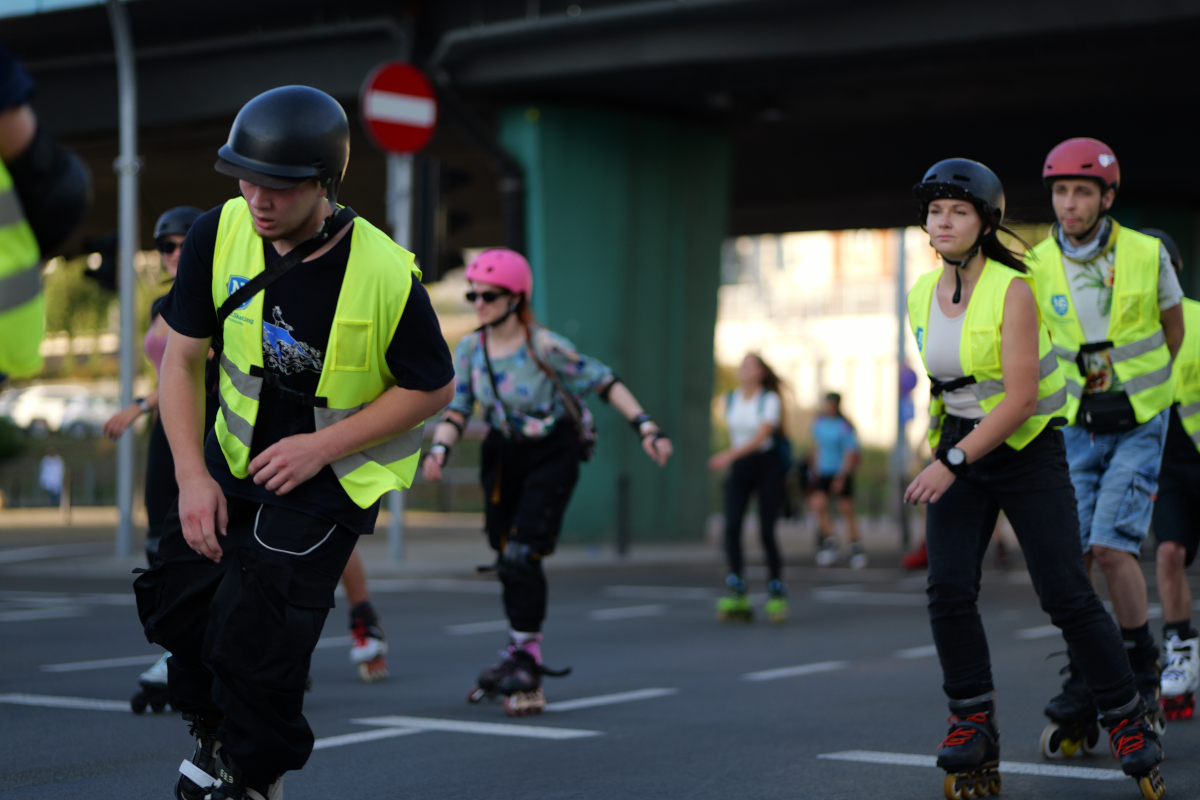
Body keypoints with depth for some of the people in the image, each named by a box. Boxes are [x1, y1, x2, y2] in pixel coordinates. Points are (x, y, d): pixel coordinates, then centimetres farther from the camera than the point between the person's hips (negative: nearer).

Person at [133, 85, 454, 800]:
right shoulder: (220, 235, -14)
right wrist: (193, 478, -13)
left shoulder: (386, 275, -25)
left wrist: (321, 448, -19)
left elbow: (432, 388, -12)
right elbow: (181, 360, -5)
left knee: (254, 634, -11)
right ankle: (216, 729, 38)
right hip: (234, 455, 5)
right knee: (177, 600, 8)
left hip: (335, 475, -5)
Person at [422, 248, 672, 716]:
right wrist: (439, 449, -22)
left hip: (552, 454, -5)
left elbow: (605, 383, -13)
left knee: (521, 555, -17)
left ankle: (526, 657, -7)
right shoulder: (470, 349, -5)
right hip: (503, 455, 5)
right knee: (506, 559, 10)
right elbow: (456, 410, -3)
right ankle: (519, 654, 26)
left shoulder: (544, 347, -19)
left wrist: (646, 429, -17)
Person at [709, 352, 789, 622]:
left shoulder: (770, 400, -10)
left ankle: (776, 595, 12)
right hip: (739, 469, 4)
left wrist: (729, 455, -34)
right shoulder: (730, 400, 6)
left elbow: (760, 437, -22)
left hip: (767, 467, -4)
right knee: (732, 527, -14)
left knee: (766, 533, -5)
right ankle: (737, 597, -12)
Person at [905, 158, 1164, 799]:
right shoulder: (921, 298, 2)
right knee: (948, 590, -12)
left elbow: (1020, 396, -23)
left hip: (1027, 453, -5)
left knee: (1068, 596, -5)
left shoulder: (1013, 291, -16)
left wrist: (952, 464, -27)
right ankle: (973, 727, -1)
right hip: (956, 455, 5)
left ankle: (1128, 723, 11)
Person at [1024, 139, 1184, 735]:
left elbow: (1172, 330, 9)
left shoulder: (1146, 255, -9)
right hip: (1077, 427, 3)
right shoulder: (1036, 266, -4)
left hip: (1140, 424, -3)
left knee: (1112, 545, -15)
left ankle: (1142, 672, 1)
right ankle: (1085, 673, 13)